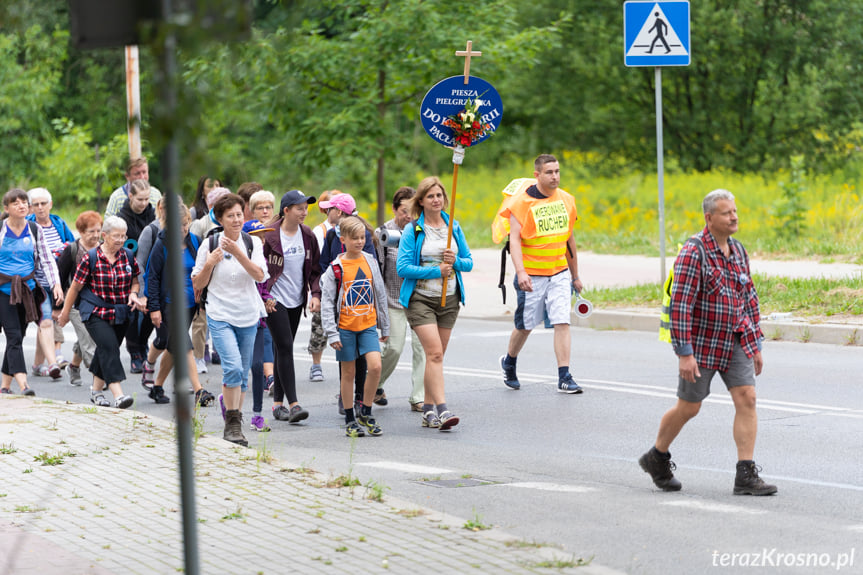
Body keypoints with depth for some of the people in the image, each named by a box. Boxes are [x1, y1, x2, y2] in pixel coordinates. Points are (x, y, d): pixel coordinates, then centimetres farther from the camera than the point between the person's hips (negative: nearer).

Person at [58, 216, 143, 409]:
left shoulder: (128, 257, 3)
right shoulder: (90, 258, -10)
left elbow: (135, 281, 17)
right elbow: (76, 287, -1)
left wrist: (133, 294, -6)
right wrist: (65, 312, 6)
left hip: (121, 314, 5)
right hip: (96, 313, -5)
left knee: (106, 350, 13)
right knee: (109, 346, -21)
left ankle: (96, 391, 31)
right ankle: (118, 394, -30)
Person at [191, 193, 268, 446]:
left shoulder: (252, 242, 3)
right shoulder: (209, 244, -1)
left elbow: (260, 276, -12)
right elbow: (197, 284, 3)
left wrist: (237, 252, -21)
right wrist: (210, 263, -13)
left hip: (248, 316, 3)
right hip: (220, 316, -3)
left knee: (242, 375, 7)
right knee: (233, 367, -20)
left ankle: (228, 401, 32)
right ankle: (233, 423, -12)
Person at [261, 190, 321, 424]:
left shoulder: (307, 236, 4)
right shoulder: (269, 235, -12)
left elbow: (314, 268, 11)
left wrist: (316, 294, -2)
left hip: (296, 300, 6)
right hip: (274, 301, -6)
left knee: (284, 349, 10)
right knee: (285, 347, -13)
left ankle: (278, 403, 17)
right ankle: (293, 404, -17)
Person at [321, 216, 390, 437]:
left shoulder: (370, 262, 5)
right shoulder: (336, 268, -6)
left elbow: (380, 295, 13)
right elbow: (327, 302, -6)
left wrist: (385, 327, 15)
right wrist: (332, 333, -11)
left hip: (368, 325, 2)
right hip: (345, 327, -2)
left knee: (375, 366, -12)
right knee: (348, 372, 4)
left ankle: (365, 414, 3)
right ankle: (350, 420, 15)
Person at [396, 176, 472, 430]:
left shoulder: (454, 227, 9)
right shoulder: (412, 230, -5)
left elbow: (469, 262, 13)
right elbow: (403, 267, -10)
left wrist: (456, 261, -10)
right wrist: (436, 271, -16)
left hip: (449, 299, 5)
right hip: (420, 298, -5)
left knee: (436, 356, 8)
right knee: (434, 352, -16)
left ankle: (428, 409, 17)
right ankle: (442, 409, -22)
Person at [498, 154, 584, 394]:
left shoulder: (566, 200, 6)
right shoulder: (522, 201, -9)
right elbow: (514, 239, -14)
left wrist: (575, 275, 20)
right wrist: (520, 271, -27)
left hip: (559, 273, 3)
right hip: (531, 274, -3)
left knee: (562, 322, -10)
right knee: (525, 326, 8)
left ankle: (564, 378, -10)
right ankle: (509, 363, 36)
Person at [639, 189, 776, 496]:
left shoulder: (737, 251, 6)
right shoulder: (694, 252, -17)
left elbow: (749, 299, 14)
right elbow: (680, 305, -20)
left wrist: (756, 344, 13)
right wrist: (684, 353, -23)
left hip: (735, 341, 6)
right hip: (701, 343, -6)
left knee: (746, 399, -8)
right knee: (688, 408, 6)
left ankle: (746, 476, -9)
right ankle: (657, 457, 31)